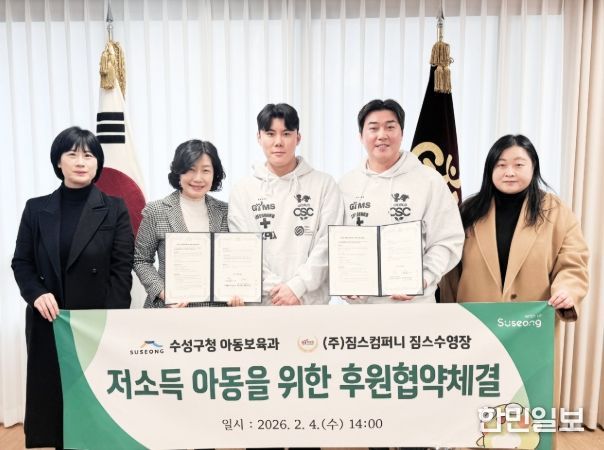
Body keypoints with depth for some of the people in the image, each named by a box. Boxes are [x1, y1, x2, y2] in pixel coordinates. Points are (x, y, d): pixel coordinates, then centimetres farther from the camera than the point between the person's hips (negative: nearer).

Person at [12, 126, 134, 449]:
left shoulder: (115, 209, 1)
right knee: (53, 403, 8)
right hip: (49, 326, 2)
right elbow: (21, 262, 9)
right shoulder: (36, 209, 8)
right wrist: (36, 294, -11)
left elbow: (122, 270, -4)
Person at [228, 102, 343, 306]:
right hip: (261, 302, 1)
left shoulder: (324, 184, 2)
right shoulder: (242, 190, 5)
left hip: (310, 301, 0)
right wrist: (274, 288, -13)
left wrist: (297, 285, -15)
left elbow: (327, 243, -5)